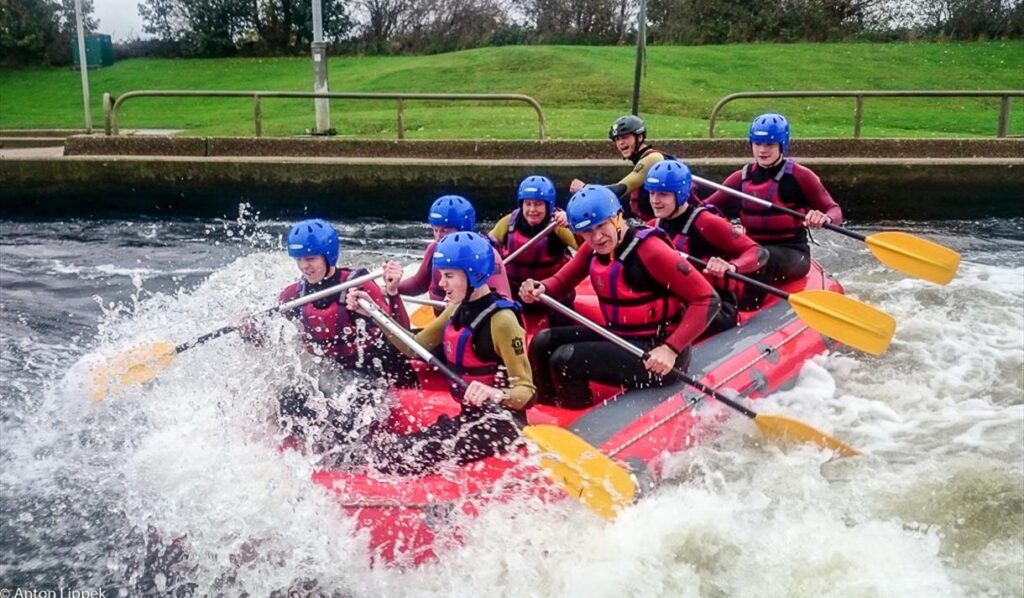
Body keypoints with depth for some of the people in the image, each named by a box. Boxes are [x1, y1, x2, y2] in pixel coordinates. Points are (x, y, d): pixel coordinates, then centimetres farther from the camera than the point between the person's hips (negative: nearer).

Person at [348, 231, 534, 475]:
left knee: (402, 458, -20)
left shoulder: (500, 319, -18)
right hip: (470, 418, 9)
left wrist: (495, 395, -41)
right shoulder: (458, 309, 8)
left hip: (498, 425, -9)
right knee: (381, 448, 3)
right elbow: (414, 347, 12)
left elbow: (526, 391, -20)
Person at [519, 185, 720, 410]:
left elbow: (707, 300, -22)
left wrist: (671, 349, -30)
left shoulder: (649, 249, -22)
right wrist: (540, 288, -19)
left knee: (565, 359, -20)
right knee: (543, 343, 2)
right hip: (619, 339, 8)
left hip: (655, 353, -8)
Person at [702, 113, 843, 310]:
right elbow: (706, 208, 10)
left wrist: (824, 218, -27)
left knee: (764, 257, -38)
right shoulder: (742, 178, 7)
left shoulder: (799, 176, -5)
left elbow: (834, 210, -4)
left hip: (793, 254, -4)